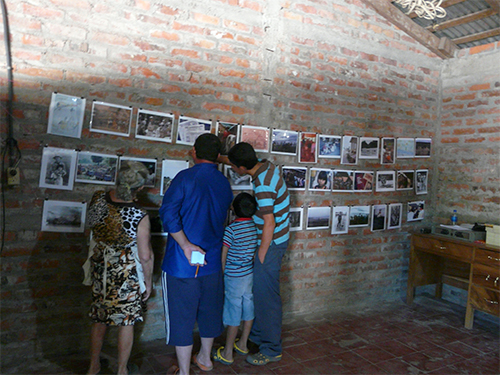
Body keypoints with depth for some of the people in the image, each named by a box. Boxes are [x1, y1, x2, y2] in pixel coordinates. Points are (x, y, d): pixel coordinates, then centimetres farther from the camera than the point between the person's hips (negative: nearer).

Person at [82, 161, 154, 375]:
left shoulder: (97, 199, -12)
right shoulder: (139, 216, -27)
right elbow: (146, 256, -20)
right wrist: (148, 281, -3)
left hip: (100, 270, 5)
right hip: (127, 275, -5)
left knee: (99, 319, 22)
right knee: (126, 322, 15)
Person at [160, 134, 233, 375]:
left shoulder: (186, 177, -13)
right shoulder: (224, 183, 4)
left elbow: (168, 213, -24)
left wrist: (185, 244, -20)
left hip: (182, 263, -5)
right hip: (212, 261, 6)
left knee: (181, 317, 9)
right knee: (209, 310, 22)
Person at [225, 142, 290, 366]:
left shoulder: (263, 185, -28)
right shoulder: (266, 165, 0)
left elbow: (269, 224, -26)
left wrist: (261, 255, -15)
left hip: (271, 242, -10)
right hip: (273, 238, 10)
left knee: (266, 295, 2)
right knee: (259, 290, 21)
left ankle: (272, 350, 17)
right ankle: (257, 335, 38)